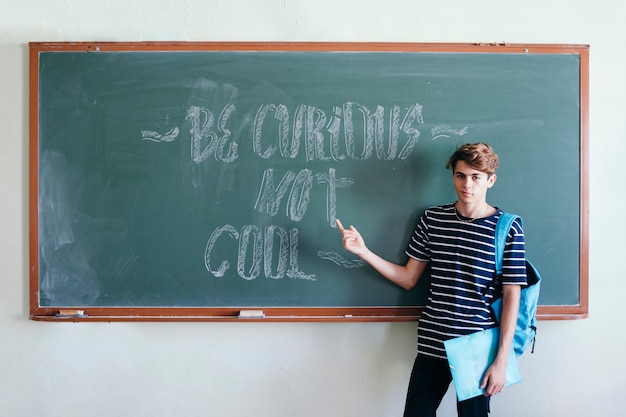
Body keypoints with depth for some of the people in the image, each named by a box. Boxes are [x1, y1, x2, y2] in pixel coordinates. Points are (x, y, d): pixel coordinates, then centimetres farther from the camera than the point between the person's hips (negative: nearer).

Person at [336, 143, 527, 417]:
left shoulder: (507, 229, -6)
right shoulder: (432, 219, 3)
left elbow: (511, 297, -5)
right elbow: (408, 279, 8)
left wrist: (502, 359, -9)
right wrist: (362, 251, -2)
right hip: (433, 345, 3)